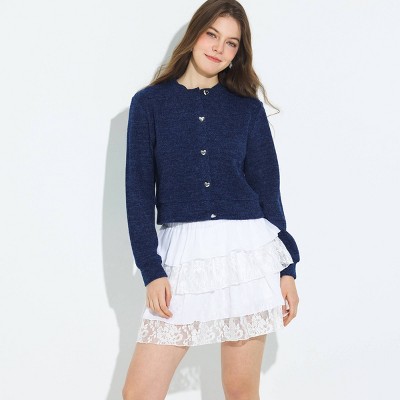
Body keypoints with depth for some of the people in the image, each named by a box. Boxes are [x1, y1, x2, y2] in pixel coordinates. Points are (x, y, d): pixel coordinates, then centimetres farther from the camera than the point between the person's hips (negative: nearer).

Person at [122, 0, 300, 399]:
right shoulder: (149, 102, 5)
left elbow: (267, 190, 9)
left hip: (248, 252, 1)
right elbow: (138, 191, 2)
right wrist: (151, 271, -5)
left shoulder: (248, 108, 7)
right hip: (182, 254, 0)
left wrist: (286, 268, 5)